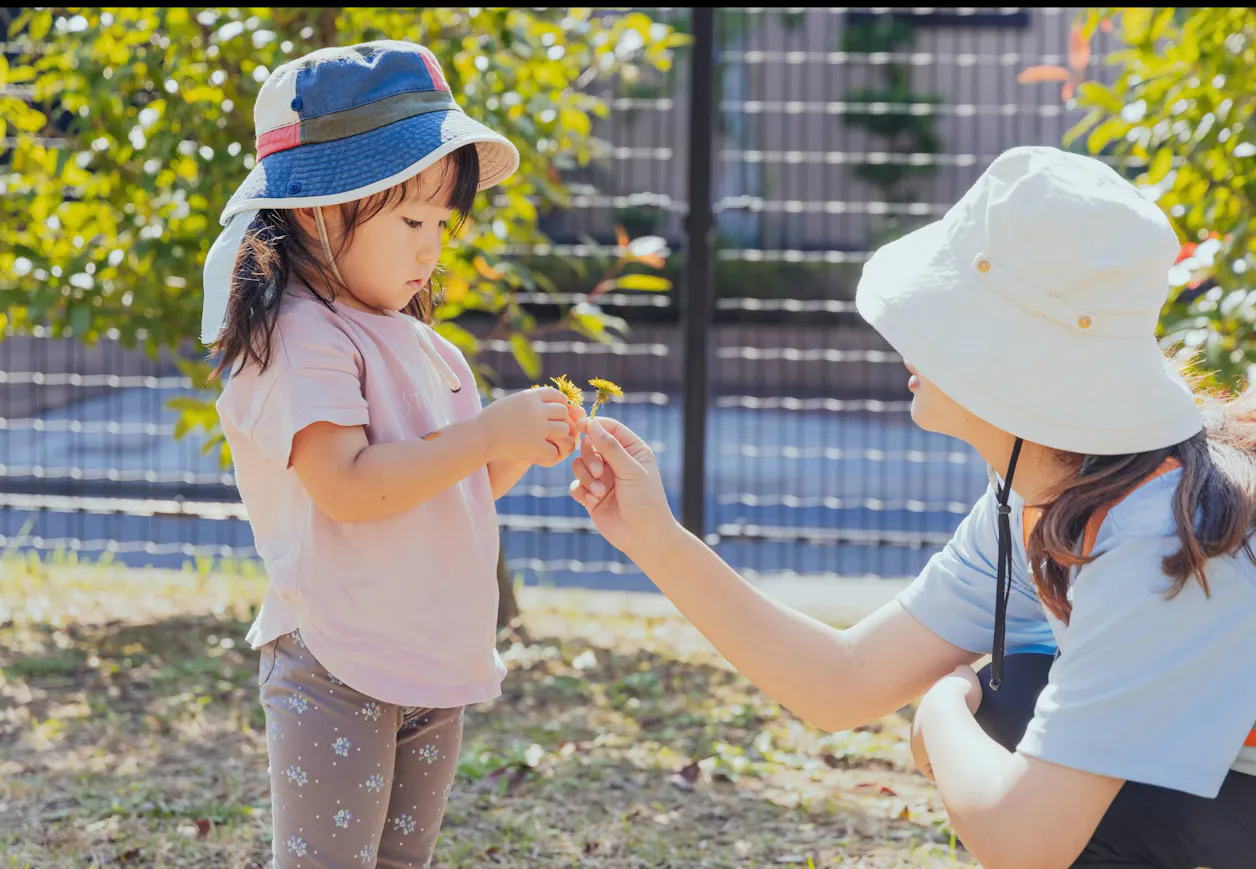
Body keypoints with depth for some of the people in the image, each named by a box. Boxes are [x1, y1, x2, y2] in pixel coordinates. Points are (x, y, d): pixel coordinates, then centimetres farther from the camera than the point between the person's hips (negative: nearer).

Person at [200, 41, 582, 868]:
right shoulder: (302, 337, -14)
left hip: (434, 674, 9)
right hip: (336, 678, -9)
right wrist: (487, 434, -25)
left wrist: (521, 449, -2)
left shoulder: (417, 343, 15)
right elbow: (347, 486, -25)